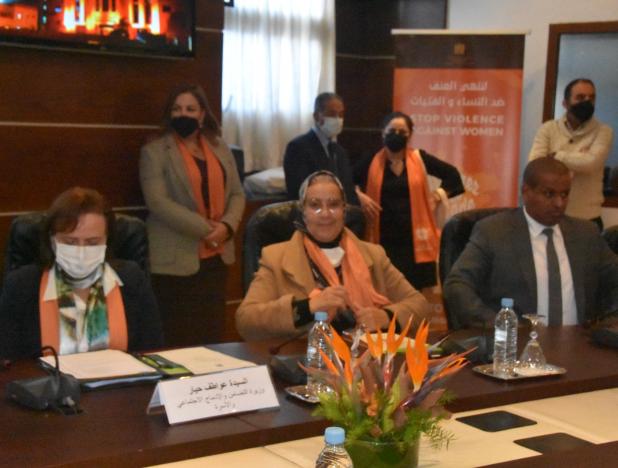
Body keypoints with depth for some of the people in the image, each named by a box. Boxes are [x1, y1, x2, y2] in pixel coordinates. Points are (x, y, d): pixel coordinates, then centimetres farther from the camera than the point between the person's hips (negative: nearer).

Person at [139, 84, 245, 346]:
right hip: (176, 260, -5)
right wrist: (205, 228, -17)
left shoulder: (220, 149, 14)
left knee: (212, 338, 8)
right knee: (178, 342, -3)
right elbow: (157, 202, -13)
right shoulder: (154, 152, -1)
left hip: (216, 257, 5)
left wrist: (227, 226, -8)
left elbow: (237, 193, 13)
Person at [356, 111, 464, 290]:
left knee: (415, 290, -2)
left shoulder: (420, 159, 6)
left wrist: (438, 195, 5)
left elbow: (452, 174, 14)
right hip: (384, 238, -1)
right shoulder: (371, 162, 4)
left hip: (414, 238, 1)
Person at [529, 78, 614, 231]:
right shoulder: (548, 129, 3)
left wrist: (556, 155, -8)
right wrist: (577, 161, -15)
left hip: (587, 218, -1)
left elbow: (592, 162, -17)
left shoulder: (603, 131, 1)